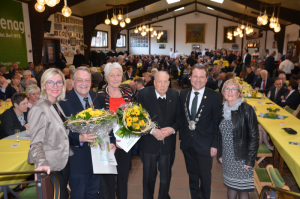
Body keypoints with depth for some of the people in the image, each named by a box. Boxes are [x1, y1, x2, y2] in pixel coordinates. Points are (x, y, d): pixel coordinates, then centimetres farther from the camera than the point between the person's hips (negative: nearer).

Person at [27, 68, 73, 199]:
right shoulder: (39, 109, -18)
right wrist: (42, 163, -35)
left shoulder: (58, 105, 7)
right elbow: (36, 142, -21)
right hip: (50, 166, -8)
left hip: (63, 162, 8)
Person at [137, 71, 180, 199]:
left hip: (168, 144, 2)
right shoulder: (143, 94, -10)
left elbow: (179, 118, 1)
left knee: (166, 177, 17)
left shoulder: (175, 95, -2)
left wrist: (172, 129, -17)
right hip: (149, 144, -2)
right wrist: (152, 131, -21)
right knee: (149, 177, 17)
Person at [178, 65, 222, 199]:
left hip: (204, 144, -3)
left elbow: (217, 122, -8)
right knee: (192, 174, 21)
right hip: (187, 143, 4)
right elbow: (181, 117, 6)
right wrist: (181, 136, 3)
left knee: (205, 176, 13)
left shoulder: (215, 97, -11)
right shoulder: (183, 94, 0)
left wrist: (215, 144, -9)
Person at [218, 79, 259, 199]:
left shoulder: (246, 109, -13)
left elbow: (254, 136, -12)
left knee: (242, 189, 7)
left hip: (242, 158, -4)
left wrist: (250, 159, -13)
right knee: (230, 185, 17)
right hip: (227, 158, 5)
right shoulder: (223, 110, 4)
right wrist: (220, 154, 9)